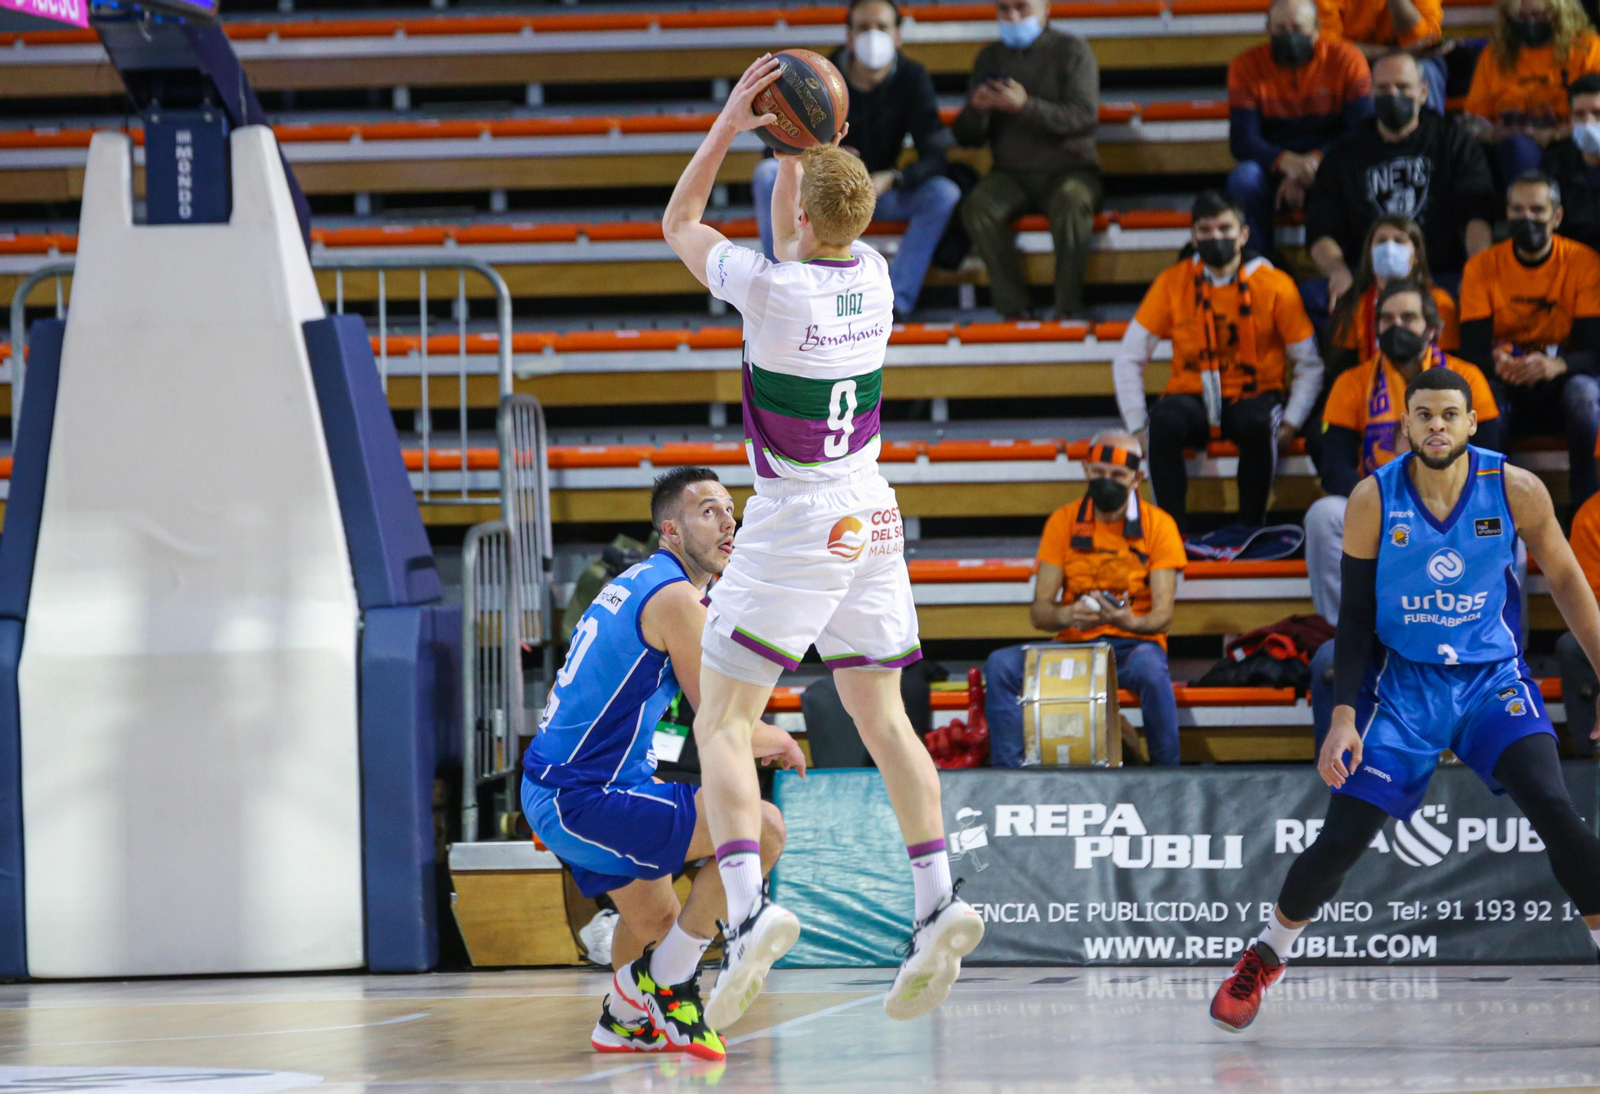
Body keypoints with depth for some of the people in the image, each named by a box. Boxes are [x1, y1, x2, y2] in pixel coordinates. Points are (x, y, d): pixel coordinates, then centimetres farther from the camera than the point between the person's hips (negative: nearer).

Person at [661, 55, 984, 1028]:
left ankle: (749, 908, -22)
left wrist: (730, 126, 3)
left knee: (722, 721, -4)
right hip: (870, 514, 6)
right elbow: (805, 239, 25)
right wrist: (798, 144, 17)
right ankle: (939, 901, 0)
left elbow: (679, 224, 3)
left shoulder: (770, 288, -16)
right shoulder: (874, 274, 1)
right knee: (879, 712, 12)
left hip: (792, 522, -6)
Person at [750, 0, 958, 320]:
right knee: (769, 173, -30)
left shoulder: (912, 78, -10)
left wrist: (891, 179, -37)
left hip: (880, 188, 1)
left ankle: (894, 301, -29)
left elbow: (933, 158, -16)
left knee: (944, 194, -27)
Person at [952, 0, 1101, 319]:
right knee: (977, 206, -30)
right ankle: (1014, 308, -30)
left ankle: (1068, 309, -31)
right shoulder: (990, 57, 12)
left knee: (1071, 203, -38)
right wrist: (977, 109, -13)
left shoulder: (1070, 50, 1)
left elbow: (1084, 116, -13)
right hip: (1011, 174, 3)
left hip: (1068, 169, -3)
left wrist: (1025, 106, -25)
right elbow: (967, 137, 11)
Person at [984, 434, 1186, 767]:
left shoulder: (1158, 525, -1)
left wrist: (1130, 622, -32)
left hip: (1133, 643, -2)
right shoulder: (1064, 522, 4)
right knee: (1001, 665, -24)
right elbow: (1039, 612, 0)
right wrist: (1068, 615, -25)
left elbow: (1162, 616, -8)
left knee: (1150, 667, -39)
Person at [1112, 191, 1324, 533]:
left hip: (1251, 396, -1)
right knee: (1163, 422, -34)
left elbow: (1309, 366, 3)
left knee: (1259, 423, -36)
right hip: (1192, 398, 1)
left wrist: (1291, 422, -12)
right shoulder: (1172, 283, 1)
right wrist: (1137, 426, -7)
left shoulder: (1274, 285, -2)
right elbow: (1127, 359, 5)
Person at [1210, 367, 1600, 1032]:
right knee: (1342, 838, -4)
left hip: (1494, 677, 0)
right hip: (1402, 679, 0)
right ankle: (1264, 958, 20)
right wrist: (1344, 717, -12)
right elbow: (1355, 615, -4)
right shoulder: (1375, 499, -11)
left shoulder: (1516, 491, -11)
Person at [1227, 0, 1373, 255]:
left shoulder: (1347, 59, -5)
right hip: (1275, 171, 1)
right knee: (1244, 178, -33)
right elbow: (1242, 140, -11)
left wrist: (1314, 162, -28)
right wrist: (1286, 162, -32)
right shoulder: (1246, 66, -3)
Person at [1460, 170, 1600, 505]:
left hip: (1559, 381, 0)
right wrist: (1498, 365, -32)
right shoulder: (1482, 268, -2)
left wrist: (1556, 365, -33)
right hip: (1505, 384, 0)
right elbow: (1473, 348, -7)